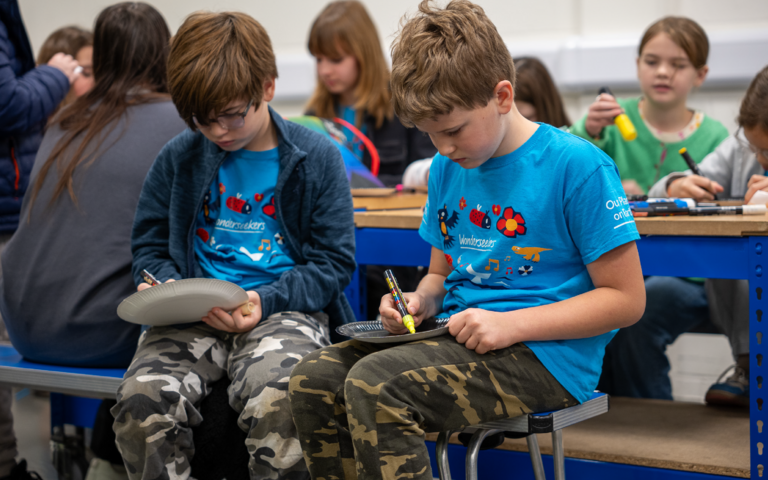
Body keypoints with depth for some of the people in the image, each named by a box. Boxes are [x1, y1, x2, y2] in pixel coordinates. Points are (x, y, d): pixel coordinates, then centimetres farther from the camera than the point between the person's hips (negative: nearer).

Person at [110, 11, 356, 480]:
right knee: (141, 397, -28)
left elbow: (334, 262, 5)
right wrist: (169, 290, -4)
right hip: (195, 316, 2)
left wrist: (266, 300, -11)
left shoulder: (318, 158, 4)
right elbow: (149, 245, 19)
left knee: (276, 401, -36)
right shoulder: (179, 157, 10)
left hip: (283, 309, -2)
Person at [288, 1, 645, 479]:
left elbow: (626, 299, -11)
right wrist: (420, 301, -1)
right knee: (313, 377, -12)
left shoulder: (577, 166, -11)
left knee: (374, 385, -28)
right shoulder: (447, 169, 11)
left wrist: (512, 324, -19)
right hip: (458, 338, 8)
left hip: (542, 354, -7)